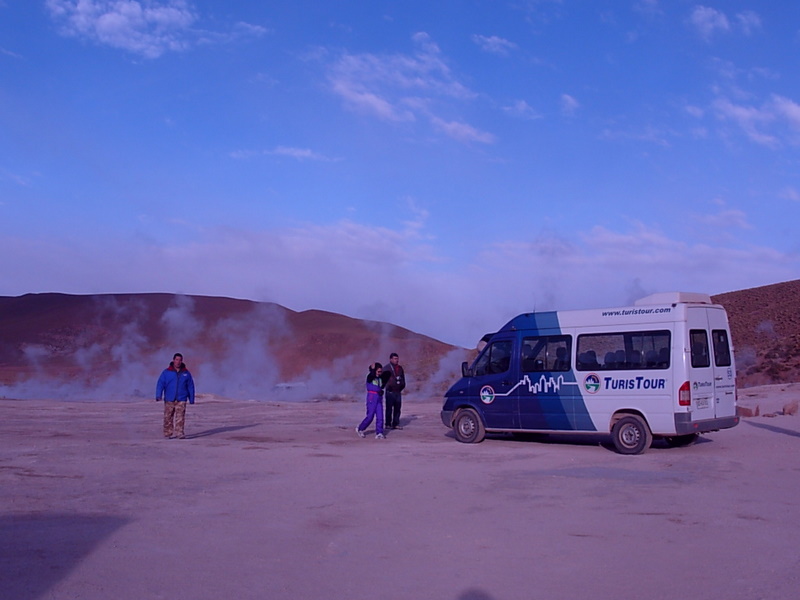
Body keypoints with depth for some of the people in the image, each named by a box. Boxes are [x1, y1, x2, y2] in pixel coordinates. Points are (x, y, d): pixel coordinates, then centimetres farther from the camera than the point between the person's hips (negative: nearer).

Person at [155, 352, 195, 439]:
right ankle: (168, 433, 16)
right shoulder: (166, 372, 4)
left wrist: (191, 399, 10)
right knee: (168, 417, 5)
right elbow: (160, 384, -3)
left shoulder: (186, 373, 8)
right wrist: (158, 395, -15)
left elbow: (190, 387, 12)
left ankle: (179, 433, -10)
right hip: (169, 399, 0)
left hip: (181, 400, 0)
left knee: (180, 417, -9)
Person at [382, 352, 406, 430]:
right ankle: (388, 424, 3)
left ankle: (396, 423, 13)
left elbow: (403, 378, 22)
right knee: (389, 408, -2)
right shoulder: (387, 368, -5)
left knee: (397, 408, 7)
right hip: (390, 391, -6)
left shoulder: (400, 368, 14)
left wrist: (402, 385, 10)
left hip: (398, 391, 6)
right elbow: (384, 378, -7)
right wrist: (387, 386, -12)